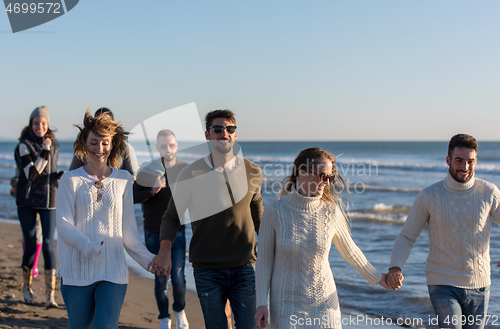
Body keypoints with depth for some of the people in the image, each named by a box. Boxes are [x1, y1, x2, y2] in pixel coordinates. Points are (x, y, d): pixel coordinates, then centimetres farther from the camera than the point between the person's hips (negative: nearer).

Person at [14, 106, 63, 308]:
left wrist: (60, 176, -3)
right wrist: (45, 150, -22)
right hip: (27, 202, -3)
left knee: (48, 245, -7)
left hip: (49, 201, 3)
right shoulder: (24, 146, -8)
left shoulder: (54, 144, 8)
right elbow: (32, 174, -19)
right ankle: (26, 287, 27)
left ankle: (50, 295, -6)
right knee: (30, 246, 2)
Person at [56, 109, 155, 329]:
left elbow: (128, 229, 9)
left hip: (113, 273, 1)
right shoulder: (71, 179, 1)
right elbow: (63, 225, -6)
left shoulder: (123, 179, 7)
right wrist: (86, 246, -25)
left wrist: (148, 260, 0)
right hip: (77, 272, 0)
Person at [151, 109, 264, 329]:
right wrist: (165, 251, -14)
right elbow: (172, 217, 2)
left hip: (244, 267, 2)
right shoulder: (190, 175, -5)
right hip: (207, 270, -1)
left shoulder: (252, 173, 2)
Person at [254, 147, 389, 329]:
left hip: (324, 303, 2)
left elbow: (350, 251, 11)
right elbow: (264, 260, -3)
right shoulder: (274, 211, -9)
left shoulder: (331, 212, -5)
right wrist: (262, 304, -5)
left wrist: (378, 278, 21)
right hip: (287, 306, -1)